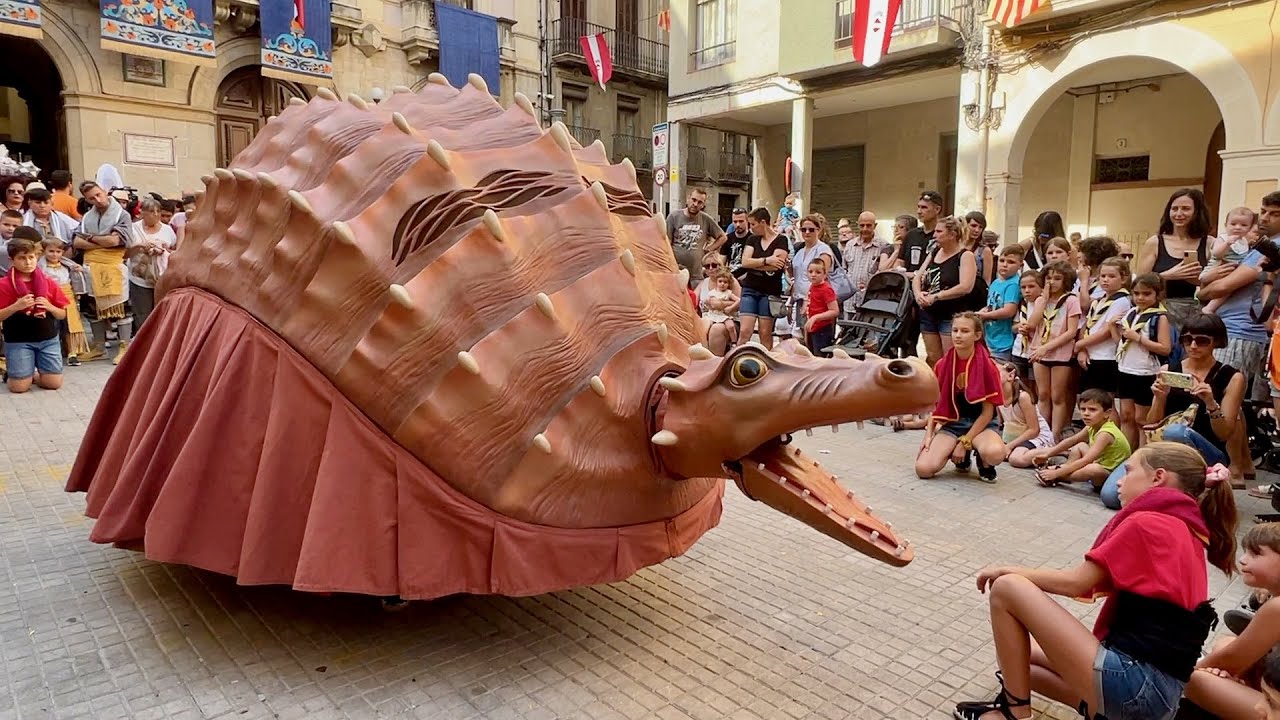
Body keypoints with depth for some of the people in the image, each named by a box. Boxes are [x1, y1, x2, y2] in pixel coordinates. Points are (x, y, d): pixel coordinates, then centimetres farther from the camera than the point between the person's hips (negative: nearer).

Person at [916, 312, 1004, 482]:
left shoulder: (987, 366, -11)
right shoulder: (942, 365, 0)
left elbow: (988, 412, -10)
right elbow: (936, 404, 8)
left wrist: (965, 442, -15)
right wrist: (929, 435, -5)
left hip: (982, 424, -3)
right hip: (952, 423, 3)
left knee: (994, 453, -40)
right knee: (923, 468, -21)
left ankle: (984, 465, 1)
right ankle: (962, 458, 12)